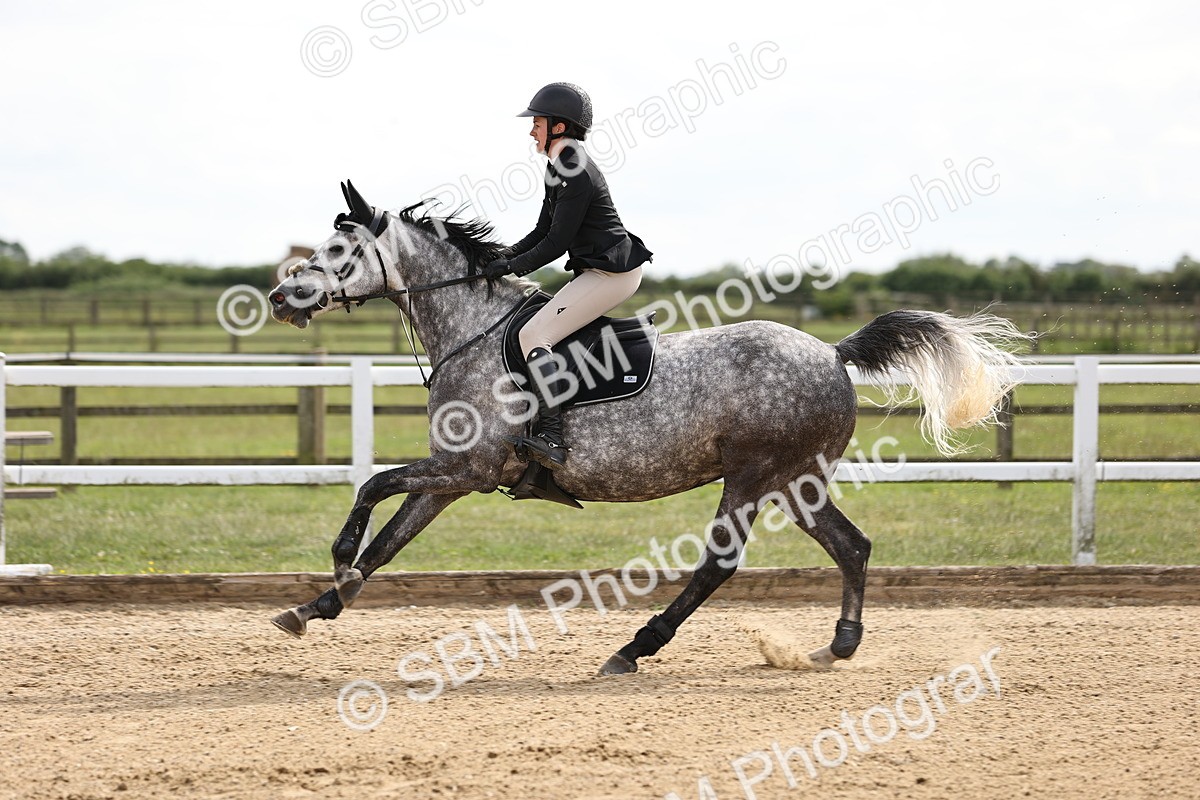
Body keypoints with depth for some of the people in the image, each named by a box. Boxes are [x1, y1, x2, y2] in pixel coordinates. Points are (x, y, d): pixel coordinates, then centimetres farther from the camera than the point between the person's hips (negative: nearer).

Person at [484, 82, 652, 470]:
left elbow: (557, 243, -18)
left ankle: (551, 439, -26)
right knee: (538, 330, 20)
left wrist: (513, 267, -10)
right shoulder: (558, 167, 14)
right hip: (596, 270, 11)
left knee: (534, 334, -18)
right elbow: (543, 232, 19)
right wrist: (505, 258, 6)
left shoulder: (576, 173, -18)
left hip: (612, 273, -11)